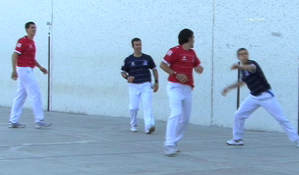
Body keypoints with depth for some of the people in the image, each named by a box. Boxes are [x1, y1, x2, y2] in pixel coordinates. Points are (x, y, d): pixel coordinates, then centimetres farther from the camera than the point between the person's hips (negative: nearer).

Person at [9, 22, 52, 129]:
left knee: (20, 97, 10)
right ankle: (39, 121, -8)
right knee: (35, 94, -10)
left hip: (28, 71, 9)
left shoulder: (32, 42, 15)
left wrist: (40, 67, 17)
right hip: (24, 70, -9)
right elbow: (15, 55, -16)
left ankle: (13, 121, 13)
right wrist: (14, 71, -23)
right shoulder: (23, 41, -12)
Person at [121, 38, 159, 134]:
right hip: (133, 86, 1)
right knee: (133, 107, 0)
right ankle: (134, 125, 24)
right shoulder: (128, 60, 4)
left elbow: (154, 69, 14)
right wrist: (127, 77, -10)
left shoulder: (147, 58, 6)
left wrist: (156, 82, 7)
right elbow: (123, 72, 11)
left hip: (146, 85, 0)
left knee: (147, 105, -16)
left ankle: (149, 126, -26)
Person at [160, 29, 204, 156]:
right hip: (175, 87, -8)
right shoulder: (175, 51, -8)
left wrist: (199, 68, -2)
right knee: (176, 114, -19)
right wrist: (176, 74, -18)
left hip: (187, 88, 8)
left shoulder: (192, 53, 14)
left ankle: (174, 142, 16)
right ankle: (169, 144, -20)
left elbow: (198, 67, 23)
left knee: (186, 118, 6)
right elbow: (163, 65, -8)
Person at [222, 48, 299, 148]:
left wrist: (239, 67, -65)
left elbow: (252, 68, -44)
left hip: (266, 96, -7)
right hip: (253, 97, 7)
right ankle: (237, 139, 13)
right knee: (239, 115, -1)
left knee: (281, 118, -6)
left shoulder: (252, 63, -16)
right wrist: (229, 88, 28)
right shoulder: (243, 69, 8)